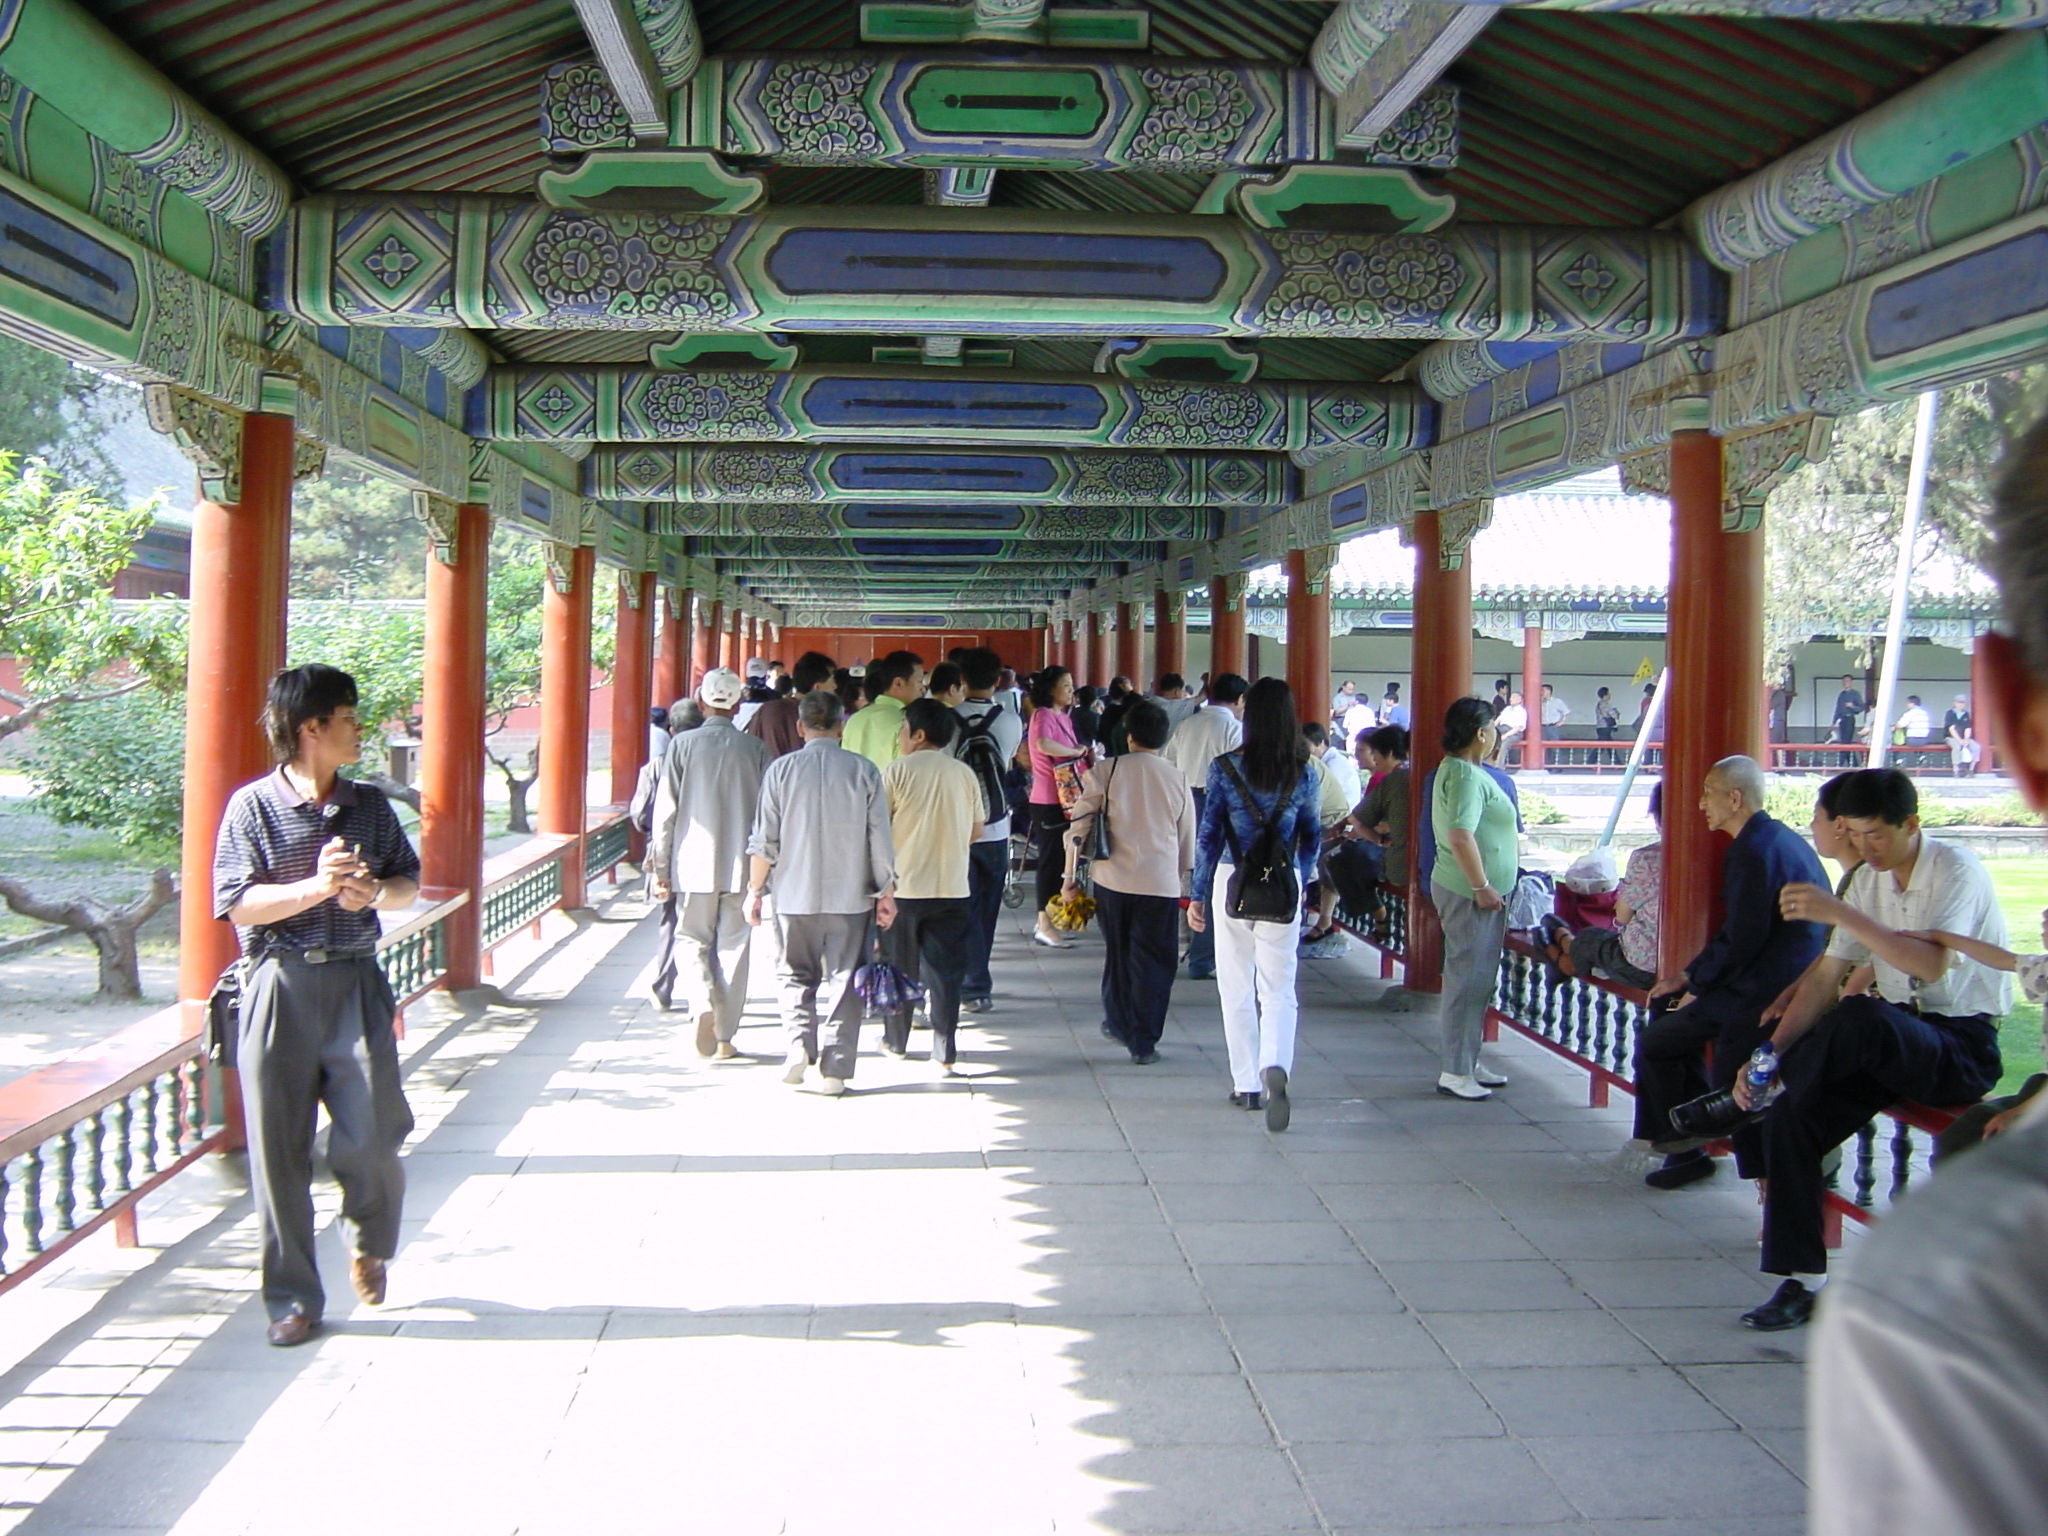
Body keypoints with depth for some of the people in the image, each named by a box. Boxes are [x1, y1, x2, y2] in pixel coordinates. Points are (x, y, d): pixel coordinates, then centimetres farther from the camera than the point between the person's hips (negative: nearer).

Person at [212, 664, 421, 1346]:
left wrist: (375, 891, -6)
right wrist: (316, 886, -21)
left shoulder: (369, 804, 8)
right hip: (280, 985, -2)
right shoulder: (253, 805, -3)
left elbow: (409, 882, 15)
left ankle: (371, 1246, 27)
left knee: (372, 1136, -5)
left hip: (355, 982, 2)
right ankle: (293, 1298, 16)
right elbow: (237, 904, -9)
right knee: (279, 1147, 2)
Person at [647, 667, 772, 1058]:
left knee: (690, 940, 13)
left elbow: (665, 811, -2)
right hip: (741, 865, 1)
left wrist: (661, 867, 3)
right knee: (733, 947, 8)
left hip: (694, 864, -1)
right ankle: (725, 1036, 10)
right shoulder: (756, 749, 1)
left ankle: (702, 1004, -13)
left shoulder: (682, 745, -2)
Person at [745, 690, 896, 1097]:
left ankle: (800, 1040, -4)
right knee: (842, 980, 7)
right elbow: (880, 838, -1)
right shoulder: (864, 771, -3)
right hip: (850, 895, 0)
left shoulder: (781, 769, -3)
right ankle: (834, 1069, 6)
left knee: (797, 975, 16)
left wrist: (755, 889, 9)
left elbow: (764, 840, -2)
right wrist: (886, 891, 8)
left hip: (795, 894, 0)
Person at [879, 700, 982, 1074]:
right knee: (944, 972, 4)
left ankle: (895, 1041, 27)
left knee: (899, 968, 14)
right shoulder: (965, 774, 3)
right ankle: (944, 1054, 2)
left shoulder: (897, 771, -8)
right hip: (951, 888, 2)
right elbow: (976, 831, 10)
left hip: (903, 885, -2)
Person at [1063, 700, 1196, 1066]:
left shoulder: (1104, 772, -2)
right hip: (1161, 882, -1)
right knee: (1153, 960, 6)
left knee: (1118, 953, 19)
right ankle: (1143, 1042, 3)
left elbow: (1079, 827, -2)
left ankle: (1118, 1023, 32)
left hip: (1113, 878, 1)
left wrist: (1071, 875, 8)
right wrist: (1182, 879, 23)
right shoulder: (1178, 779, 2)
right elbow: (1187, 840, 9)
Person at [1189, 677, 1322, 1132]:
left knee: (1236, 989, 11)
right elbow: (1312, 837, 10)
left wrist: (1199, 895, 2)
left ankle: (1247, 1084, 17)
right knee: (1279, 990, 3)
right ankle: (1275, 1067, -22)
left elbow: (1208, 835, -5)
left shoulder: (1226, 768, -7)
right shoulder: (1302, 773, 0)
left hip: (1233, 881, -1)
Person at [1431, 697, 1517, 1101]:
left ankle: (1468, 1063, 24)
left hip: (1475, 891, 11)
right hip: (1470, 893, -11)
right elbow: (1460, 835, -28)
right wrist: (1482, 887, -25)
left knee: (1476, 979, 16)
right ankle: (1455, 1072, -4)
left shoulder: (1455, 769, 16)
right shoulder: (1466, 775, -18)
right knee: (1468, 979, -8)